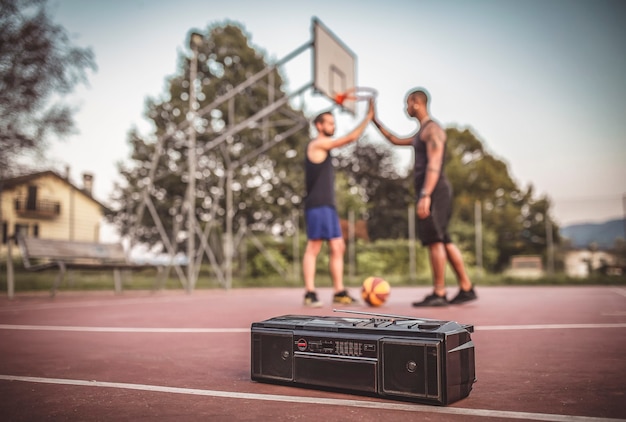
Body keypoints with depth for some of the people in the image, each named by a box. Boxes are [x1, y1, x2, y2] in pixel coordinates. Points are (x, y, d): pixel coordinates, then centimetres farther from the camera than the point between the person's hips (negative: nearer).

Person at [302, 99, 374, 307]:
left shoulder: (323, 148, 23)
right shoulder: (317, 144, -6)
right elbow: (350, 138, -13)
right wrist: (368, 117, -7)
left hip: (328, 206, 10)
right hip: (317, 205, -10)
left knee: (338, 248, 7)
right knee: (313, 247, -9)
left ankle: (339, 292, 10)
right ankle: (310, 293, -6)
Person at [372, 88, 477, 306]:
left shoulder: (432, 129, -8)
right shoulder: (421, 133, 24)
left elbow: (434, 164, -19)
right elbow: (396, 141, 38)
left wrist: (425, 195, -27)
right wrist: (376, 121, 35)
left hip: (434, 190, -10)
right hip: (432, 192, 10)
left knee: (434, 240, -10)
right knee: (444, 241, 9)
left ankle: (438, 294, -7)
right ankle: (466, 289, 12)